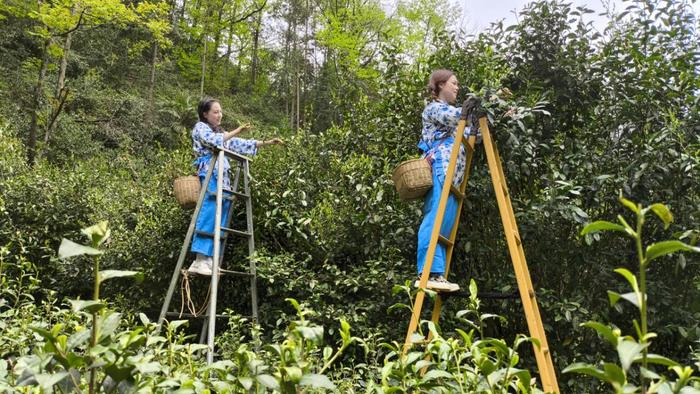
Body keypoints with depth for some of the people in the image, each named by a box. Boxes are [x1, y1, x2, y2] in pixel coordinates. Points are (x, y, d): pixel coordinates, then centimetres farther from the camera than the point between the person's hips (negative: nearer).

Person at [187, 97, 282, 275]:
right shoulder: (200, 127, 5)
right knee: (209, 218, -18)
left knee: (219, 221, -1)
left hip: (222, 179, 8)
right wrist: (236, 132, -12)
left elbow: (239, 144, 25)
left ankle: (209, 261, -3)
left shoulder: (221, 132, 28)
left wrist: (266, 143, 18)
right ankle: (200, 261, -22)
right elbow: (214, 140, -15)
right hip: (210, 176, -8)